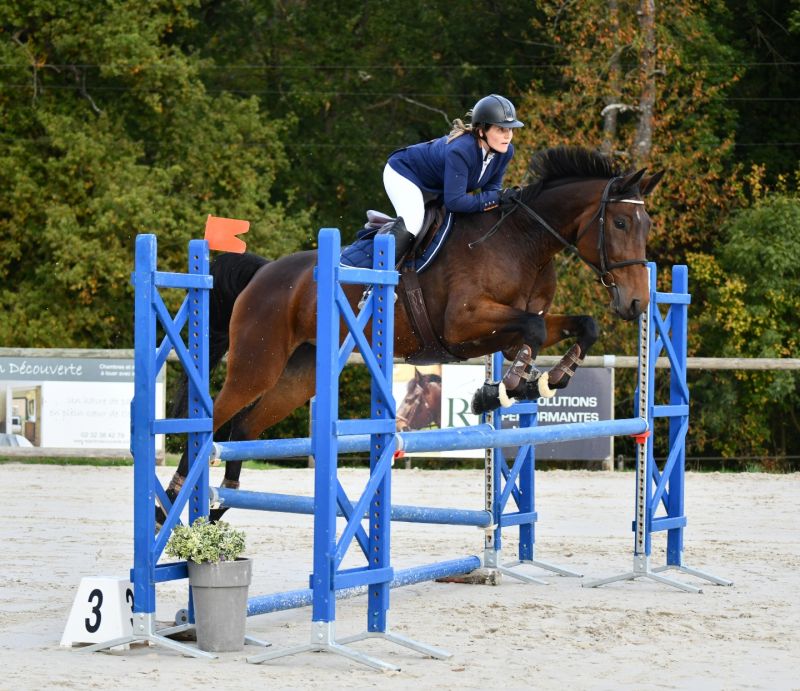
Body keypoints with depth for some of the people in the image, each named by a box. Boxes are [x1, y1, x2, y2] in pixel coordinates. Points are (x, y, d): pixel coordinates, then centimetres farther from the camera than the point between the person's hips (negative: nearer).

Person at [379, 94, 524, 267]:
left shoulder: (505, 151, -19)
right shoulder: (460, 151, -42)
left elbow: (491, 187, -8)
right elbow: (454, 201, -43)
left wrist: (505, 196, -31)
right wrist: (498, 199, -41)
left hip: (437, 187, 8)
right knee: (410, 226, -30)